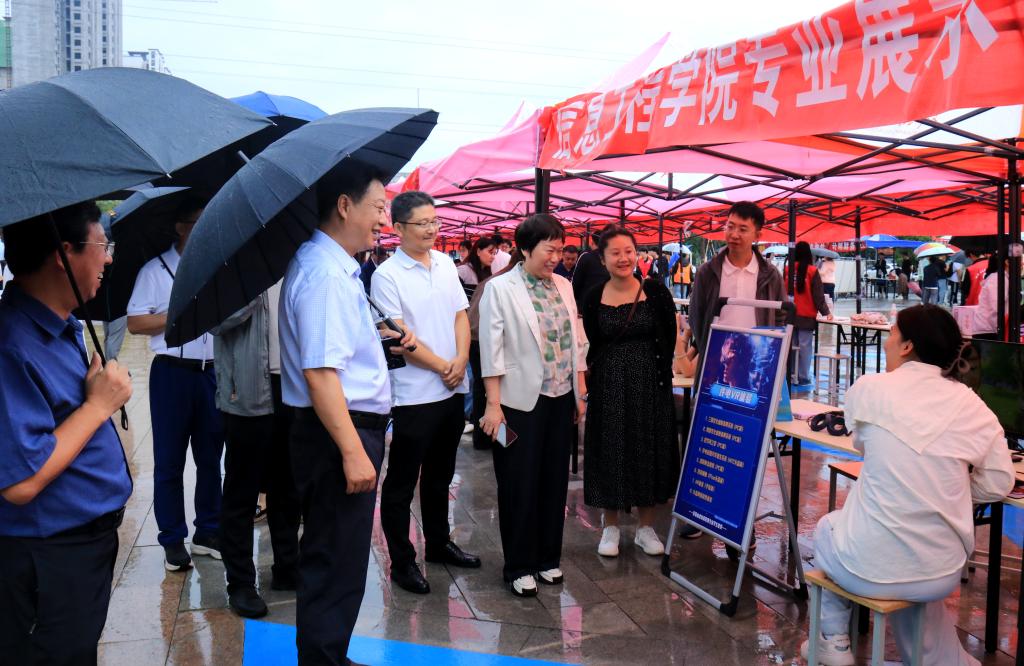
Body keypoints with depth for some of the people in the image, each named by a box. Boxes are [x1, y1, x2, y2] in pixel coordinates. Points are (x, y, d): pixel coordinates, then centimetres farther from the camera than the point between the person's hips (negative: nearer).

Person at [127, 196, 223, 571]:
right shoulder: (156, 270, 0)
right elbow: (135, 323, -6)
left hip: (213, 373, 4)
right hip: (173, 373, -3)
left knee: (211, 457, 10)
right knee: (170, 461, 5)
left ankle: (208, 532, 22)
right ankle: (173, 540, 15)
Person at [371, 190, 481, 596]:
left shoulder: (445, 264, 8)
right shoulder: (387, 276, -11)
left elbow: (461, 316, 8)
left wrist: (461, 361, -7)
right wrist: (442, 367, -11)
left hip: (452, 390, 7)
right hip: (413, 393, -6)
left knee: (440, 475, 20)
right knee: (401, 483, 5)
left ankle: (438, 543, 36)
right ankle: (401, 562, 17)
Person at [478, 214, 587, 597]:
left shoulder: (564, 286, 8)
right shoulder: (500, 289, -7)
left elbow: (576, 341, 12)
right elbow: (492, 350, -10)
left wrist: (581, 391, 10)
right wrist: (493, 405, -14)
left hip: (560, 400, 5)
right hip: (521, 401, -5)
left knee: (555, 481, 13)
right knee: (520, 486, 4)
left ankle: (548, 558, 29)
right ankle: (519, 566, 19)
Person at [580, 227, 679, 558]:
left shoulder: (655, 291, -4)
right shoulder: (594, 298, -1)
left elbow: (670, 337, 2)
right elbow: (594, 344, 7)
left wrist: (659, 371, -1)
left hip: (650, 384, 0)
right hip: (608, 386, 1)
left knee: (649, 453, 7)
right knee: (610, 453, 7)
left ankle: (646, 528, 23)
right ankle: (610, 527, 22)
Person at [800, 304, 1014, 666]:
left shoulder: (869, 388, -8)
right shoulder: (971, 404, -3)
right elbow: (998, 484, 1)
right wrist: (946, 487, 13)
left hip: (868, 569, -3)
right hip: (941, 574, 3)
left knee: (826, 527, 31)